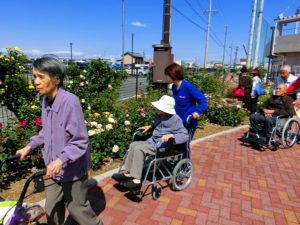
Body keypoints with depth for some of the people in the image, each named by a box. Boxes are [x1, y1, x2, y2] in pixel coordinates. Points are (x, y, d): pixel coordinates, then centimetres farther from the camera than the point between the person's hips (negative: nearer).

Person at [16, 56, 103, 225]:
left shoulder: (70, 101, -25)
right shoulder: (46, 100, 0)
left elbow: (80, 141, -23)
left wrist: (61, 160, -33)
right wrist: (30, 146, 9)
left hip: (73, 169, -7)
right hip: (55, 170, 7)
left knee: (77, 208, 14)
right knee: (52, 210, 23)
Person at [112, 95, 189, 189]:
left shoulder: (175, 119, -16)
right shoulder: (159, 115, 8)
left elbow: (185, 135, -20)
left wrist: (171, 135, -33)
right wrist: (149, 126, 14)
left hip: (162, 147, -8)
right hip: (152, 141, 8)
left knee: (139, 148, -24)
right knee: (133, 145, -7)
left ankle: (136, 180, -19)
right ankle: (127, 173, -3)